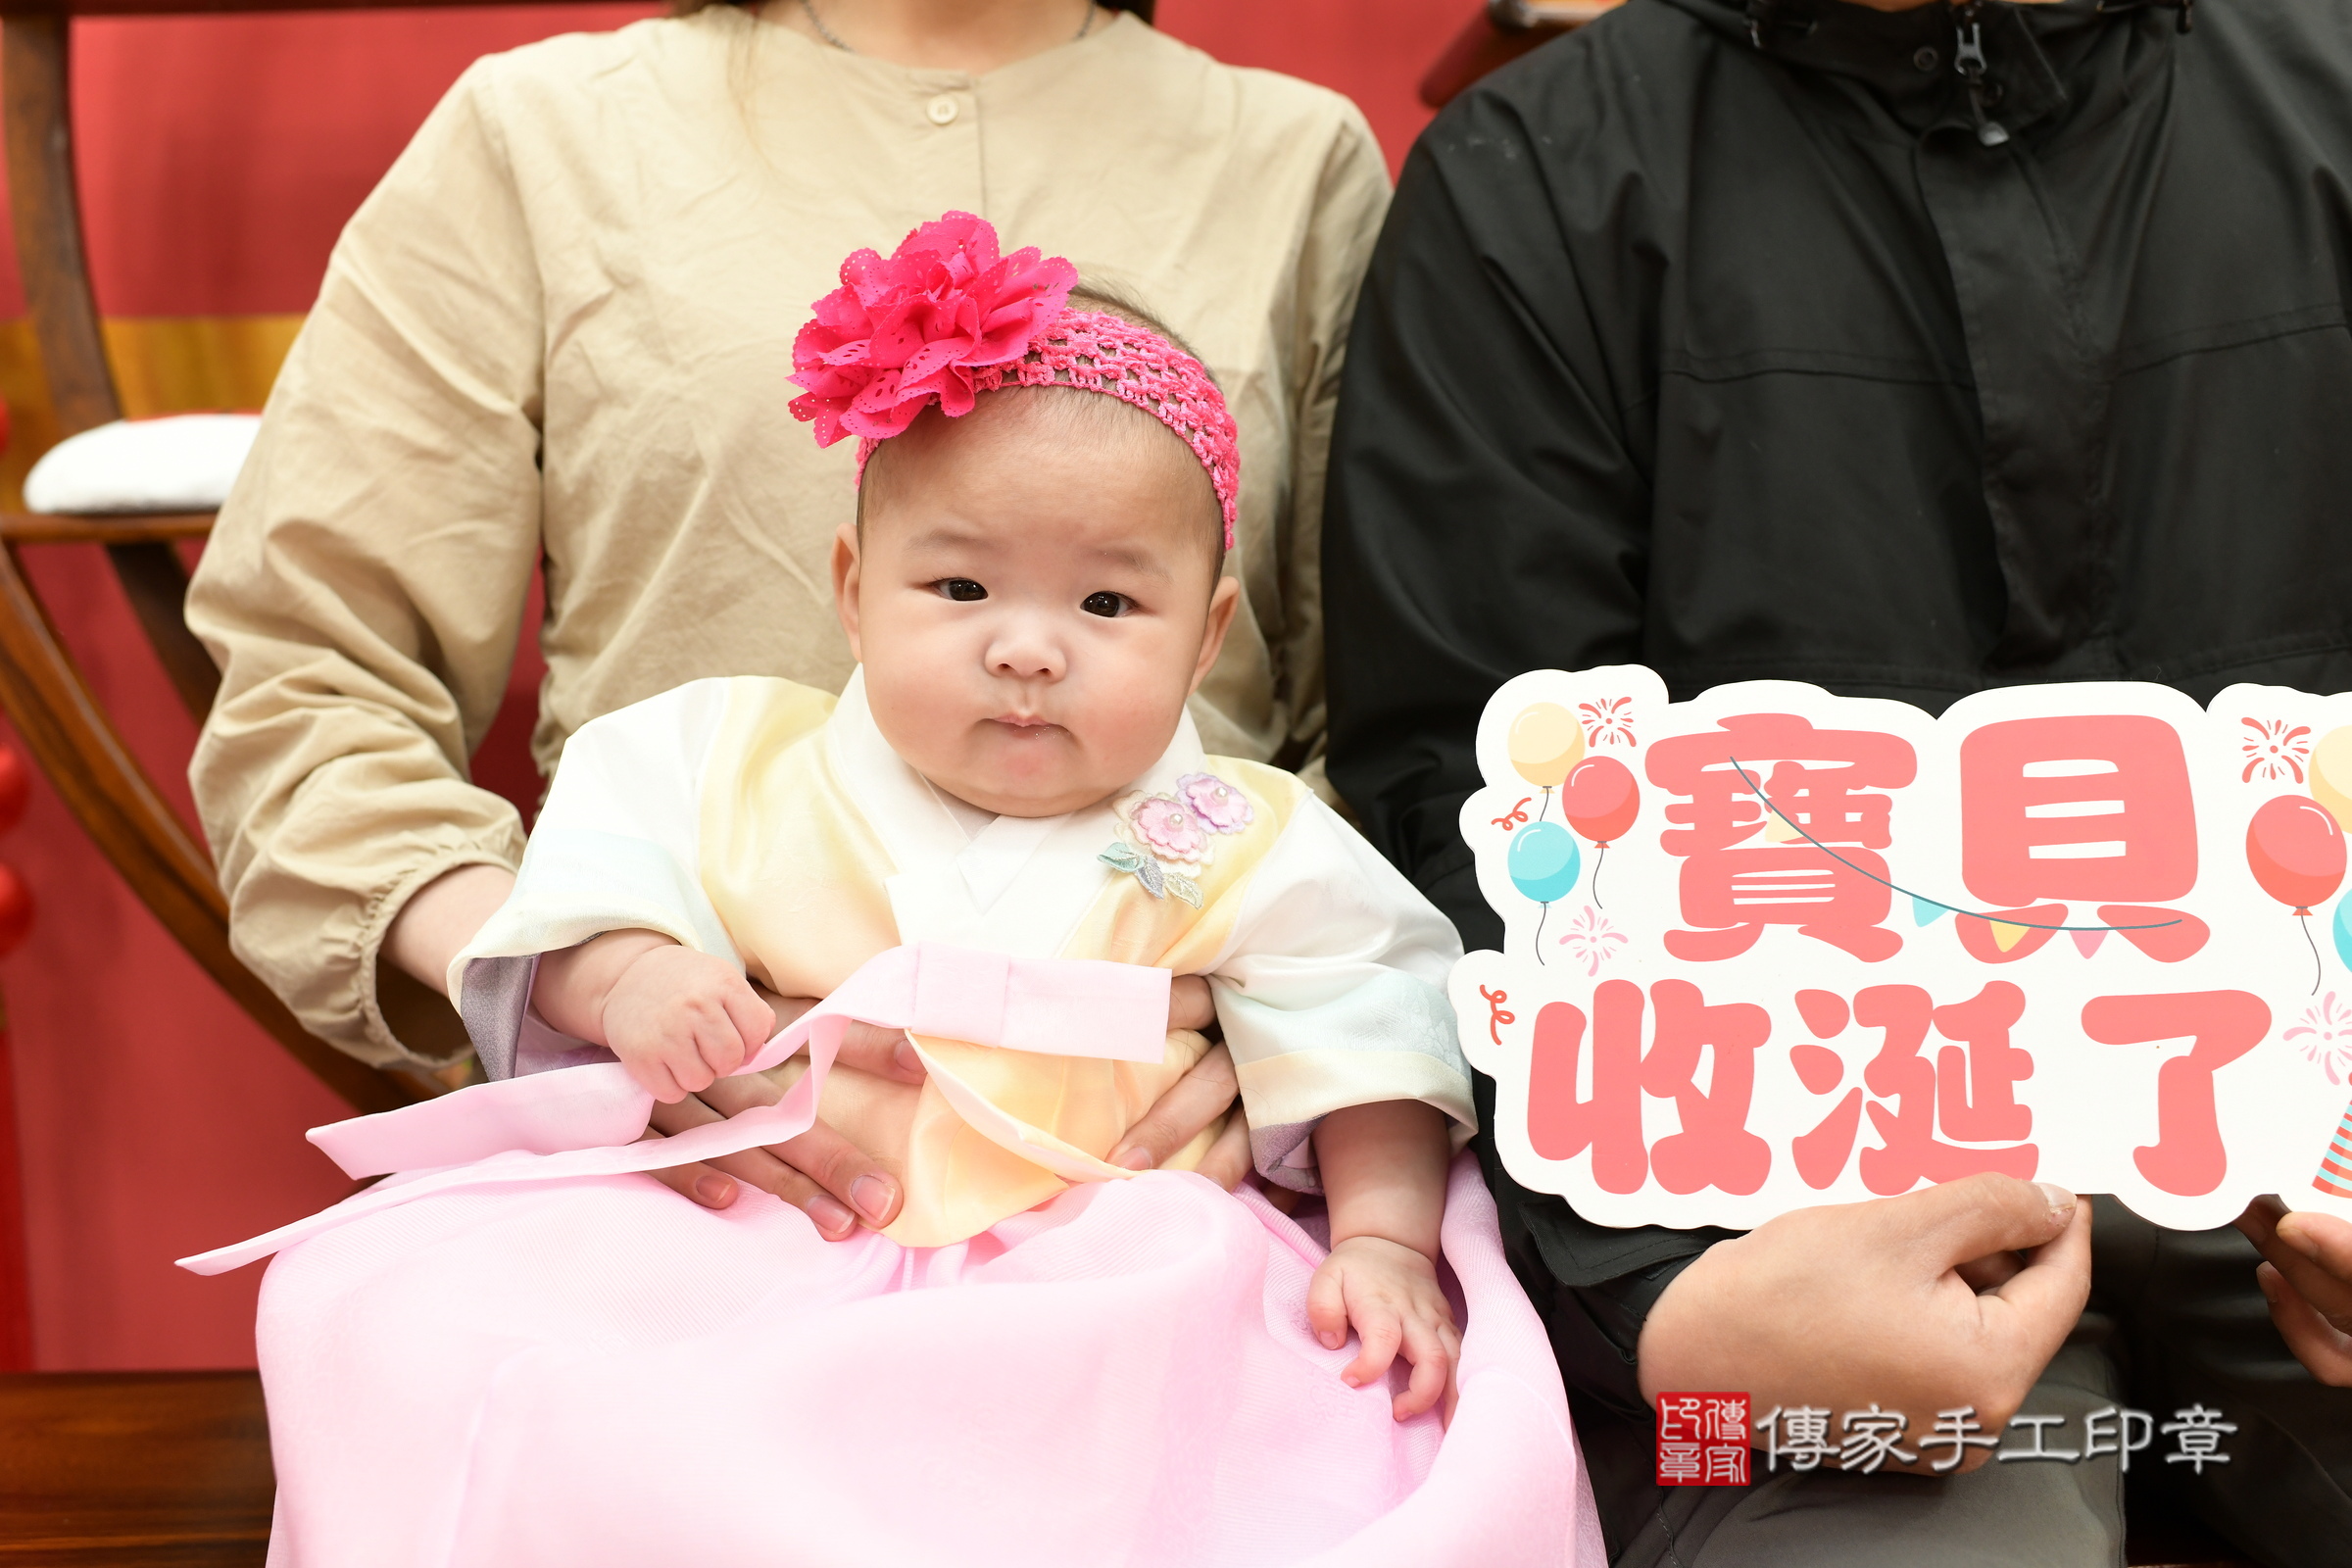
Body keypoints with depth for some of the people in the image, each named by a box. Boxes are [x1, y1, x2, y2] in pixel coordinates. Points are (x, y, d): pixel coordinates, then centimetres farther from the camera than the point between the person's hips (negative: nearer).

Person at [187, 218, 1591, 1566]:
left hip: (1100, 1280, -1)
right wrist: (629, 978, -8)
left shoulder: (1245, 851, 9)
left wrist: (1387, 1241, -4)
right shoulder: (746, 766, 13)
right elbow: (592, 880, 13)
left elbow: (1367, 1051, 10)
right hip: (731, 1238, 1)